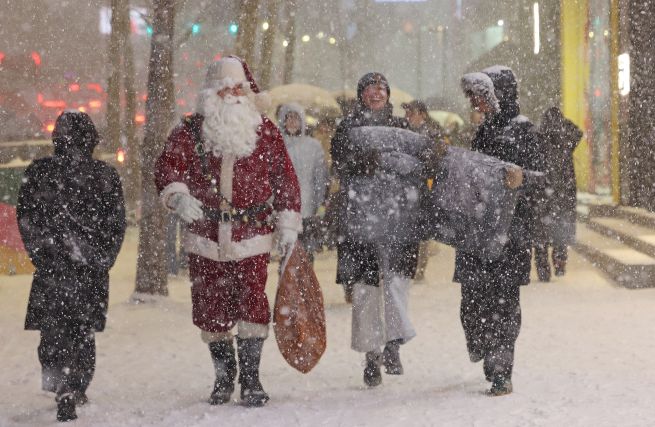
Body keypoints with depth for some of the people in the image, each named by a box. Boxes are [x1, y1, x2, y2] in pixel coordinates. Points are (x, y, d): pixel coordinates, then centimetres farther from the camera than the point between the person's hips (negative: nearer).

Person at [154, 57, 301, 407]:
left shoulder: (266, 132, 4)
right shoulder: (190, 131, 3)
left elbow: (285, 178, 8)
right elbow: (167, 167, -1)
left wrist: (288, 225, 5)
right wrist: (178, 197, -21)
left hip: (252, 236, -1)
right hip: (205, 236, 1)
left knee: (252, 302, -12)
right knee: (210, 308, 7)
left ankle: (250, 377, -1)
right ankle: (223, 374, 25)